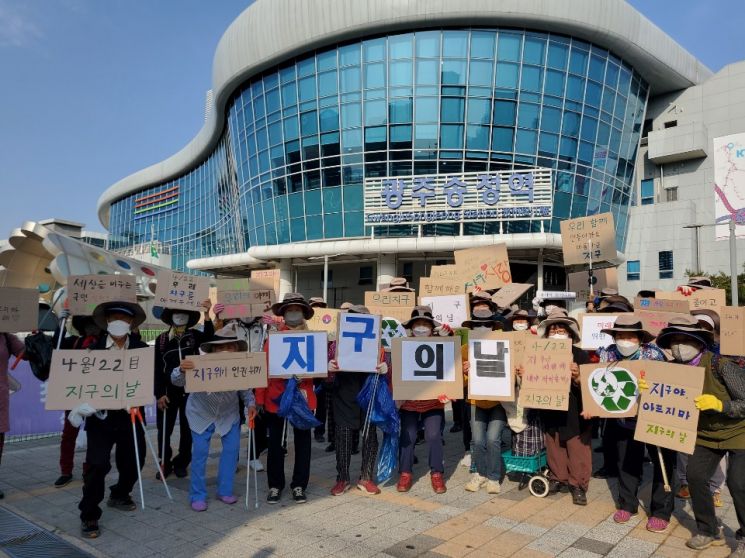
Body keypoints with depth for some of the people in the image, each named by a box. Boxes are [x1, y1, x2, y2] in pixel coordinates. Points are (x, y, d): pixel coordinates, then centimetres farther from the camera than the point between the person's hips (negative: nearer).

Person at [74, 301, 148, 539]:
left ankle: (119, 496, 41)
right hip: (100, 416, -2)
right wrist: (82, 402, -18)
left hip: (130, 415, 3)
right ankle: (89, 516, 9)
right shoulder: (94, 348, -3)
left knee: (133, 460, 14)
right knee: (97, 463, -8)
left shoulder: (141, 348, 1)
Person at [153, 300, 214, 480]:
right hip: (168, 390, 0)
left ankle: (181, 463, 22)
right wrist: (159, 394, -7)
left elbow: (209, 335, -20)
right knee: (164, 429, 5)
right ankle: (165, 463, 21)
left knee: (187, 429, 8)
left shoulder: (194, 335, 2)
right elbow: (157, 368, 0)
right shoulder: (162, 339, 1)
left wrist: (207, 313, -35)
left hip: (190, 390, 0)